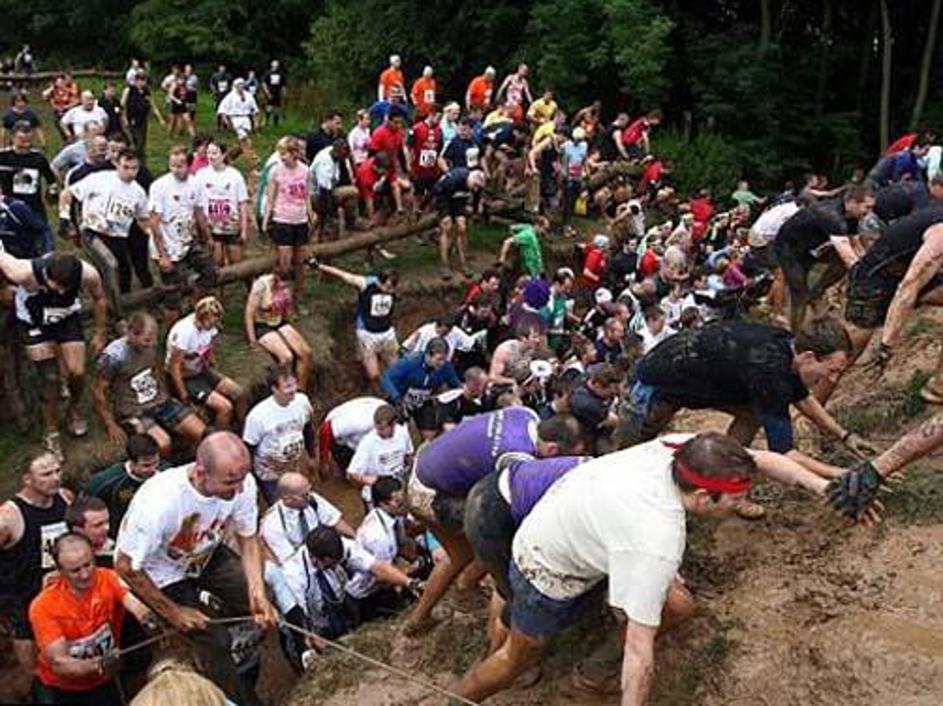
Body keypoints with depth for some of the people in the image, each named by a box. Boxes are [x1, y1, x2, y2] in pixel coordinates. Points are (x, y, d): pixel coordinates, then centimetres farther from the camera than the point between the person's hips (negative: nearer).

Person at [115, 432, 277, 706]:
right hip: (163, 572, -4)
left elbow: (248, 539, -10)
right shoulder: (159, 503, -41)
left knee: (259, 606, -6)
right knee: (214, 640, -9)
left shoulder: (242, 484, -28)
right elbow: (126, 567, -26)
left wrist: (258, 594, -23)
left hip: (207, 554, 4)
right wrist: (172, 612, -17)